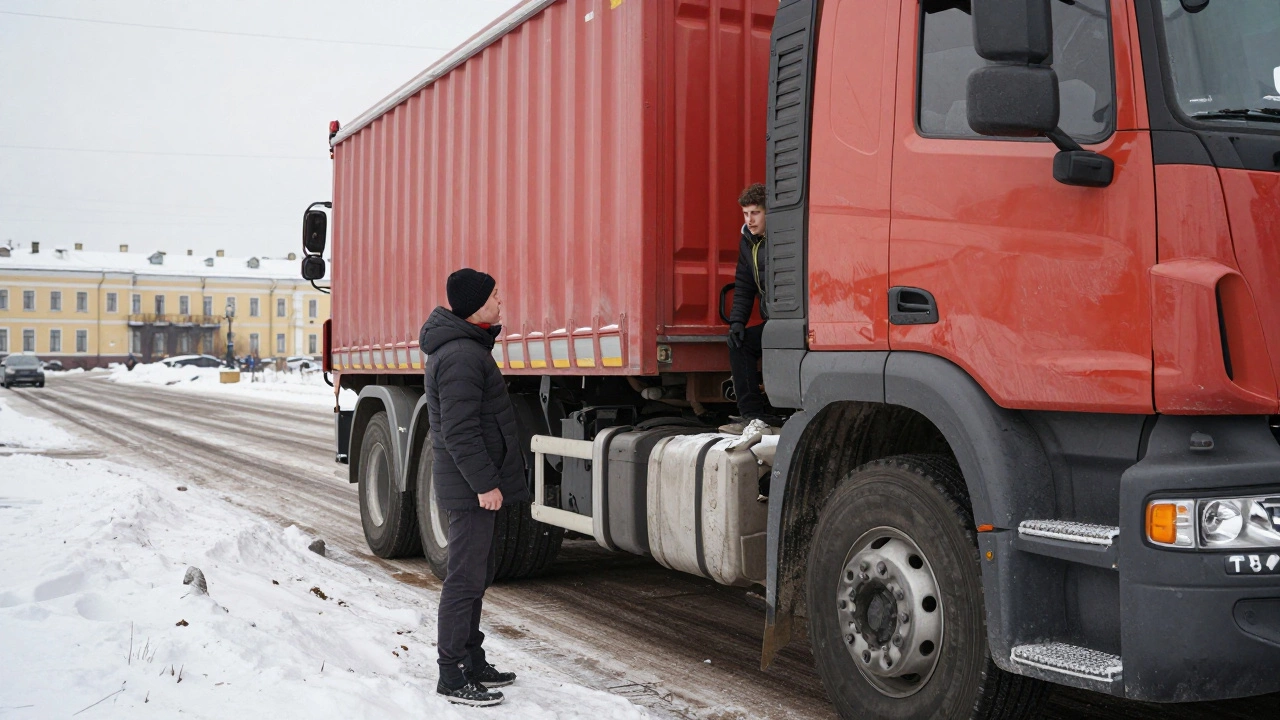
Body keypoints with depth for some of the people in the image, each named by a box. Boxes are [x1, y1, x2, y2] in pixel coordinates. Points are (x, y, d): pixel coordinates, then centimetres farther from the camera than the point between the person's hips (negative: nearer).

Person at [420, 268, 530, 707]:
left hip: (474, 484, 11)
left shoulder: (465, 346, 14)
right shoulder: (461, 356, -21)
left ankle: (472, 661, 29)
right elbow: (460, 431, -24)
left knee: (477, 574, 18)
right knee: (465, 579, -5)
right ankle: (451, 676, 2)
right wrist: (485, 483, -23)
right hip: (471, 488, -11)